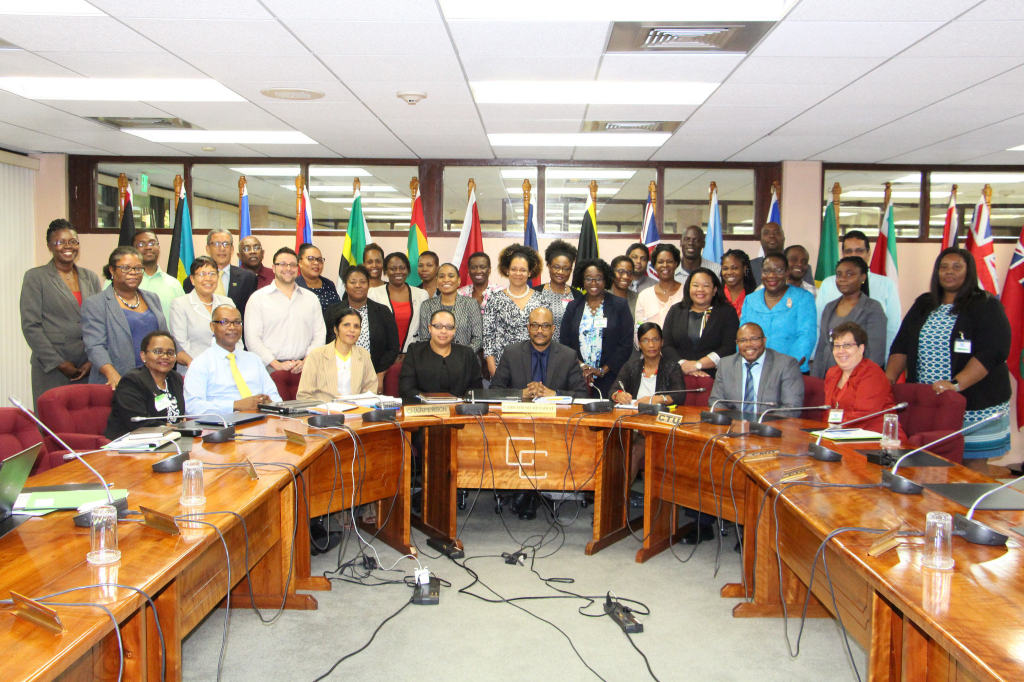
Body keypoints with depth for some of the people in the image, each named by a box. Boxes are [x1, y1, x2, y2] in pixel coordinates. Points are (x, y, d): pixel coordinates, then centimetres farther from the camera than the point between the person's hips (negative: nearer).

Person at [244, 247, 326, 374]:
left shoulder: (311, 298, 16)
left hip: (303, 367, 2)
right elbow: (252, 338, 0)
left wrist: (305, 362, -4)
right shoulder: (258, 298, 7)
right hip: (270, 368, -2)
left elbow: (320, 335, 11)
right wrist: (277, 364, -9)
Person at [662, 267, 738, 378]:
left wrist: (698, 364, -10)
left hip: (713, 378, -1)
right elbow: (667, 345, 8)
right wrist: (684, 365, -9)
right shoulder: (676, 310, 18)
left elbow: (730, 348, -1)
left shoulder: (727, 312, 11)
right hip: (679, 377, 1)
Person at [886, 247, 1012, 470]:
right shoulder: (923, 305, 15)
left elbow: (992, 353, -14)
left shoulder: (987, 306, -2)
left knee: (972, 461, 0)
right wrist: (889, 378, -4)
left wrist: (956, 384, -26)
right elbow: (901, 345, 13)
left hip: (974, 402, -4)